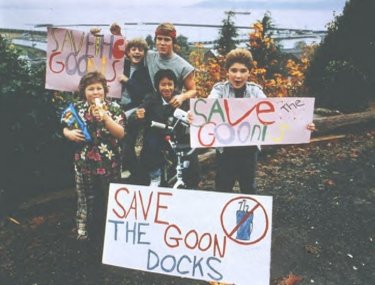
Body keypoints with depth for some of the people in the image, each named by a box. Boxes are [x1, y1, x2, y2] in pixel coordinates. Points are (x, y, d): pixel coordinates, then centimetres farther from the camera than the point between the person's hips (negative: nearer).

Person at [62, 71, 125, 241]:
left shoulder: (114, 108, -5)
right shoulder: (77, 108, 1)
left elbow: (121, 134, -12)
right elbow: (65, 128, 10)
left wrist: (105, 117, -23)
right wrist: (70, 134, -13)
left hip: (109, 163, -1)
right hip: (84, 162, 1)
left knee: (109, 198, 12)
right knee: (85, 197, 12)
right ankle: (83, 230, 30)